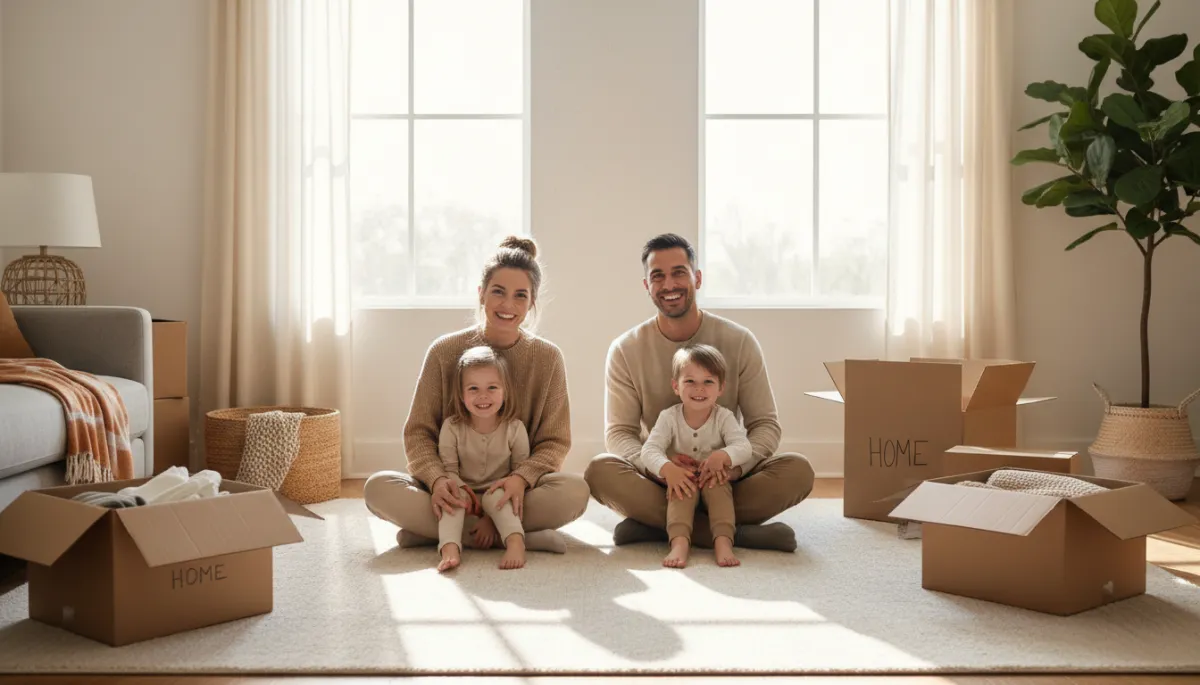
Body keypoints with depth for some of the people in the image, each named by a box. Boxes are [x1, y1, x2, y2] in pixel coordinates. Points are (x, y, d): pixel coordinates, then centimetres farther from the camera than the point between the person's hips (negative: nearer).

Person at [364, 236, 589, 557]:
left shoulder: (547, 358, -1)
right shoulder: (445, 351, -2)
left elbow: (554, 442, -2)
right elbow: (418, 433, -2)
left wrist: (522, 478, -25)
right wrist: (438, 479, -24)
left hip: (514, 493, 0)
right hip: (453, 491, 1)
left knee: (575, 491, -31)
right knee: (378, 487, -28)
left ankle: (429, 530, -22)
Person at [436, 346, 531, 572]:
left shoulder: (515, 428, -7)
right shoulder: (451, 427, -7)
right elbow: (448, 468, -5)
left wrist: (509, 483, -24)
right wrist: (456, 486, -27)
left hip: (498, 501, 0)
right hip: (465, 495, 1)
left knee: (495, 495, -33)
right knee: (454, 494, -32)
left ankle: (515, 542, -48)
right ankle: (450, 548, -47)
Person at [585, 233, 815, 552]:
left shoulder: (739, 341, -2)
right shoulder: (625, 350, -2)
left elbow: (765, 424, -3)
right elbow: (618, 433, -6)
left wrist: (736, 463, -26)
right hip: (658, 478, 0)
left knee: (798, 470, -26)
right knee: (600, 470, -31)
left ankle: (655, 526, -26)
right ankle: (738, 533, -30)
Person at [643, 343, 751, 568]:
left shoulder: (724, 417, -7)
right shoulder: (669, 417, -8)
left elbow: (744, 447, -20)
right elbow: (650, 450, -18)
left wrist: (723, 456, -42)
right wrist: (667, 469, -40)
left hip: (714, 481, 0)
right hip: (681, 482, 0)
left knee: (717, 483, -33)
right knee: (683, 486, -34)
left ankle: (723, 542, -44)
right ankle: (679, 542, -47)